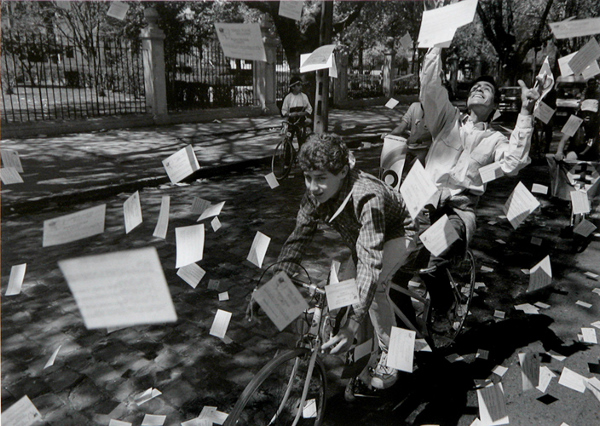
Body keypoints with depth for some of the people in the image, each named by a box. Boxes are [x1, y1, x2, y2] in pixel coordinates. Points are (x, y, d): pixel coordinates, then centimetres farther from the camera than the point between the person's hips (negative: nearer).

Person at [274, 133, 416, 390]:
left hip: (394, 236, -6)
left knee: (372, 284, -28)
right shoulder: (314, 196, -23)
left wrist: (352, 325, -53)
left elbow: (371, 262, -48)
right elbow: (298, 238, -13)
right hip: (358, 236, 7)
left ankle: (389, 356, -6)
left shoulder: (366, 198, -43)